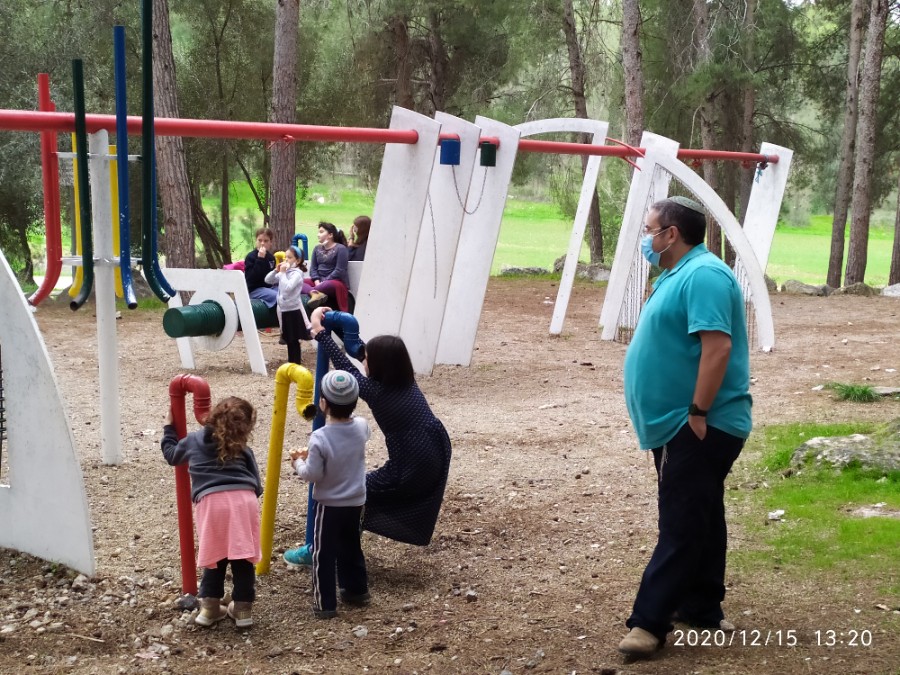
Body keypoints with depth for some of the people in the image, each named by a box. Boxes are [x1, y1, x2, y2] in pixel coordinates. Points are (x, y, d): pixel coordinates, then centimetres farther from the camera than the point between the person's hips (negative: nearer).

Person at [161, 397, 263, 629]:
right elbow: (256, 484, 15)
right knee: (243, 557, 10)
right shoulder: (243, 450, 16)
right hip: (243, 499, -1)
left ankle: (209, 607, 18)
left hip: (211, 501, 1)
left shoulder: (194, 440, 19)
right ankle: (243, 609, 15)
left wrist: (169, 428, 51)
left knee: (214, 557, 16)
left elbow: (171, 454, 37)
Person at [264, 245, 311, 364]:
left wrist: (282, 273, -20)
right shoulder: (285, 272, 10)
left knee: (294, 340, -2)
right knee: (288, 339, 14)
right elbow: (267, 280, 13)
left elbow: (287, 288, -27)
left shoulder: (297, 273, -13)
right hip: (284, 309, 8)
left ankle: (296, 364, 4)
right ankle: (291, 363, 22)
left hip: (294, 310, -8)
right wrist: (276, 271, -1)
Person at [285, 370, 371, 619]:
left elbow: (312, 475, -19)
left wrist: (299, 461, 0)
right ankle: (357, 590, 36)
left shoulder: (320, 438, -26)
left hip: (329, 504, -5)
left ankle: (325, 603, 10)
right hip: (356, 502, 6)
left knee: (324, 554, 7)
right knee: (351, 547, 24)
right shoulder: (361, 427, -9)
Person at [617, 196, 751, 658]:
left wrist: (697, 413, -25)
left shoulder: (702, 275, -18)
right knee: (698, 521, 15)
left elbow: (718, 346, -26)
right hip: (680, 426, 11)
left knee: (681, 526, -7)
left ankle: (649, 622, -5)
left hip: (696, 429, -11)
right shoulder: (679, 275, 16)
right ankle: (702, 611, 24)